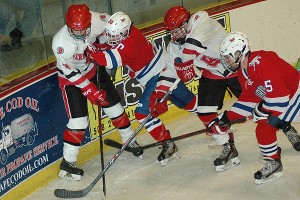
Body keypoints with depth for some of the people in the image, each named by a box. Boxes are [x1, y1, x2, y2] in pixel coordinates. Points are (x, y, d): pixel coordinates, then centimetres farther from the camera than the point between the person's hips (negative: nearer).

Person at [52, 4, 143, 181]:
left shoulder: (95, 22, -26)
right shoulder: (60, 43, -34)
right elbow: (70, 72, -26)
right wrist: (90, 91, -25)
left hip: (94, 69, 5)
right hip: (71, 79, -5)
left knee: (114, 105, 12)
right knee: (78, 121, -11)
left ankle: (130, 140, 34)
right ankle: (68, 163, 0)